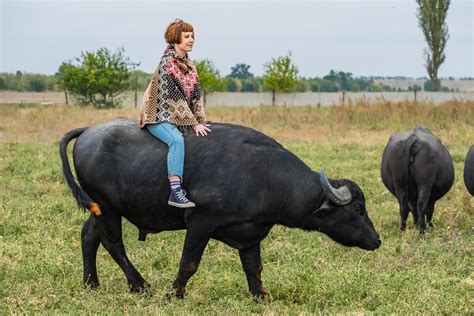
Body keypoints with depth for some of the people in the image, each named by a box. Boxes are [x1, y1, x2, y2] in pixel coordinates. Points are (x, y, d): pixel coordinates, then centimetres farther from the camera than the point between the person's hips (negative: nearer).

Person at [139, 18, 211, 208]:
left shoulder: (189, 64, 12)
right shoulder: (167, 64, -14)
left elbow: (195, 96, 12)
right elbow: (174, 97, -18)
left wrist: (201, 121, 1)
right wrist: (193, 123, -18)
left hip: (180, 119, 9)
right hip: (159, 118, -9)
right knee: (177, 140, -34)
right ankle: (176, 192, -41)